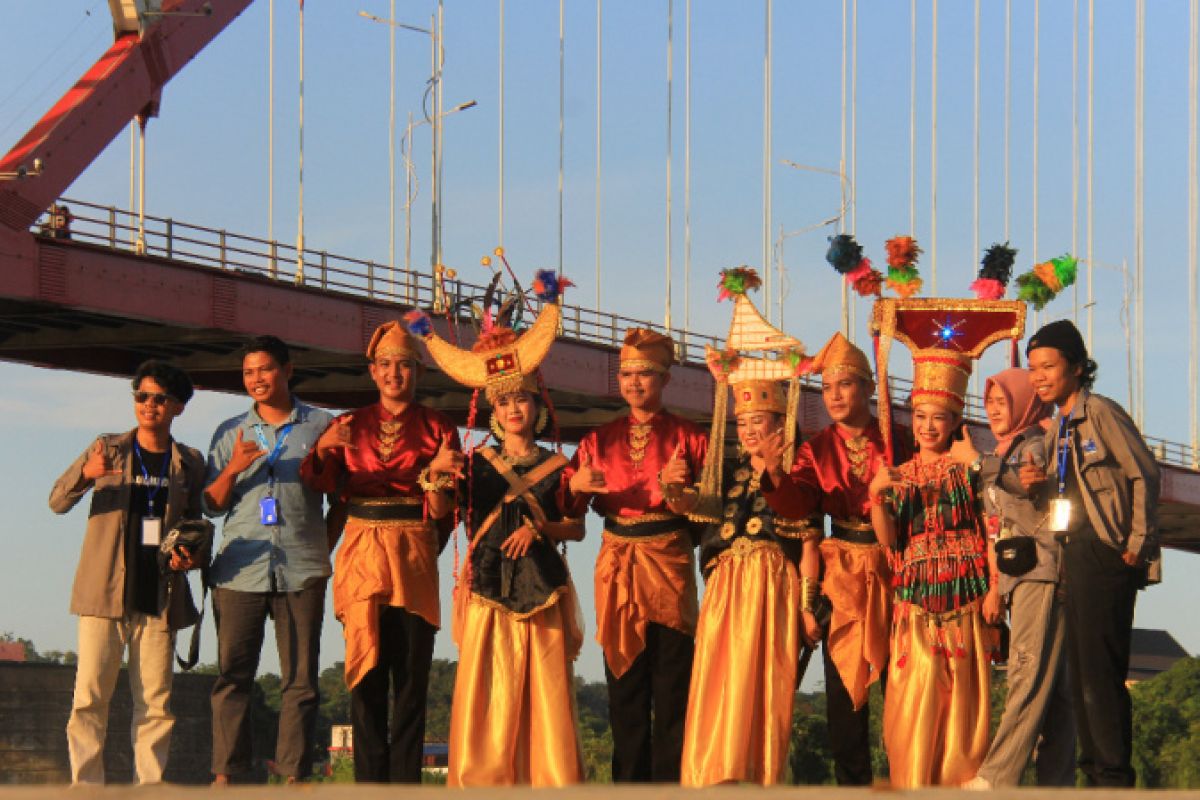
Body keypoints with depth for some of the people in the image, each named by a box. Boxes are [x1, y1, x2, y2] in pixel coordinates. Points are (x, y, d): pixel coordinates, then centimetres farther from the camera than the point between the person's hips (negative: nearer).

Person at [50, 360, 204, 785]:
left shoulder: (189, 463, 11)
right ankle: (85, 787, -6)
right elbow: (57, 502, 0)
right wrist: (85, 475, -22)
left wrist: (189, 555, -2)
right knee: (90, 696, -8)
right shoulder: (108, 448, 7)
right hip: (105, 592, -2)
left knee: (156, 702, -1)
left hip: (159, 598, 2)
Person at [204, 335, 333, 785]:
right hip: (240, 569, 1)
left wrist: (325, 549, 0)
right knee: (232, 674, -4)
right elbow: (212, 505, 11)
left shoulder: (321, 426, 10)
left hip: (301, 570, -1)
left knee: (300, 677, -3)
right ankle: (225, 773, -3)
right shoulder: (230, 433, 15)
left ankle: (293, 774, -1)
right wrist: (233, 469, -7)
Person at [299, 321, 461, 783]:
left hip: (414, 558, -1)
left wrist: (437, 474, -19)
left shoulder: (436, 429, 10)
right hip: (361, 555, 1)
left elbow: (443, 510, 2)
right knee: (367, 679, -4)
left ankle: (405, 783, -6)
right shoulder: (350, 426, 14)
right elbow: (318, 481, -2)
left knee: (411, 677, -6)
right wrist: (323, 449, -22)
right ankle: (369, 783, -3)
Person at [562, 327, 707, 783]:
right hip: (616, 566, 3)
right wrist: (576, 486, -15)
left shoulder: (688, 437, 6)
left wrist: (677, 488, -20)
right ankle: (629, 783, 5)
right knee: (624, 690, 2)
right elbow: (568, 509, 6)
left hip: (669, 567, -3)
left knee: (672, 689, -7)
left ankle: (670, 783, -7)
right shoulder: (600, 440, 13)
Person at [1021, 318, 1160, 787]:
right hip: (1074, 554, 9)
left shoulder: (1101, 413, -9)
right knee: (1080, 670, 11)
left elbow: (1144, 474, -12)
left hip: (1105, 552, -9)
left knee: (1100, 667, -11)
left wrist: (1138, 544, -14)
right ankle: (1097, 772, 16)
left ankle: (1115, 776, -8)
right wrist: (1038, 483, 0)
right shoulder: (1057, 429, 16)